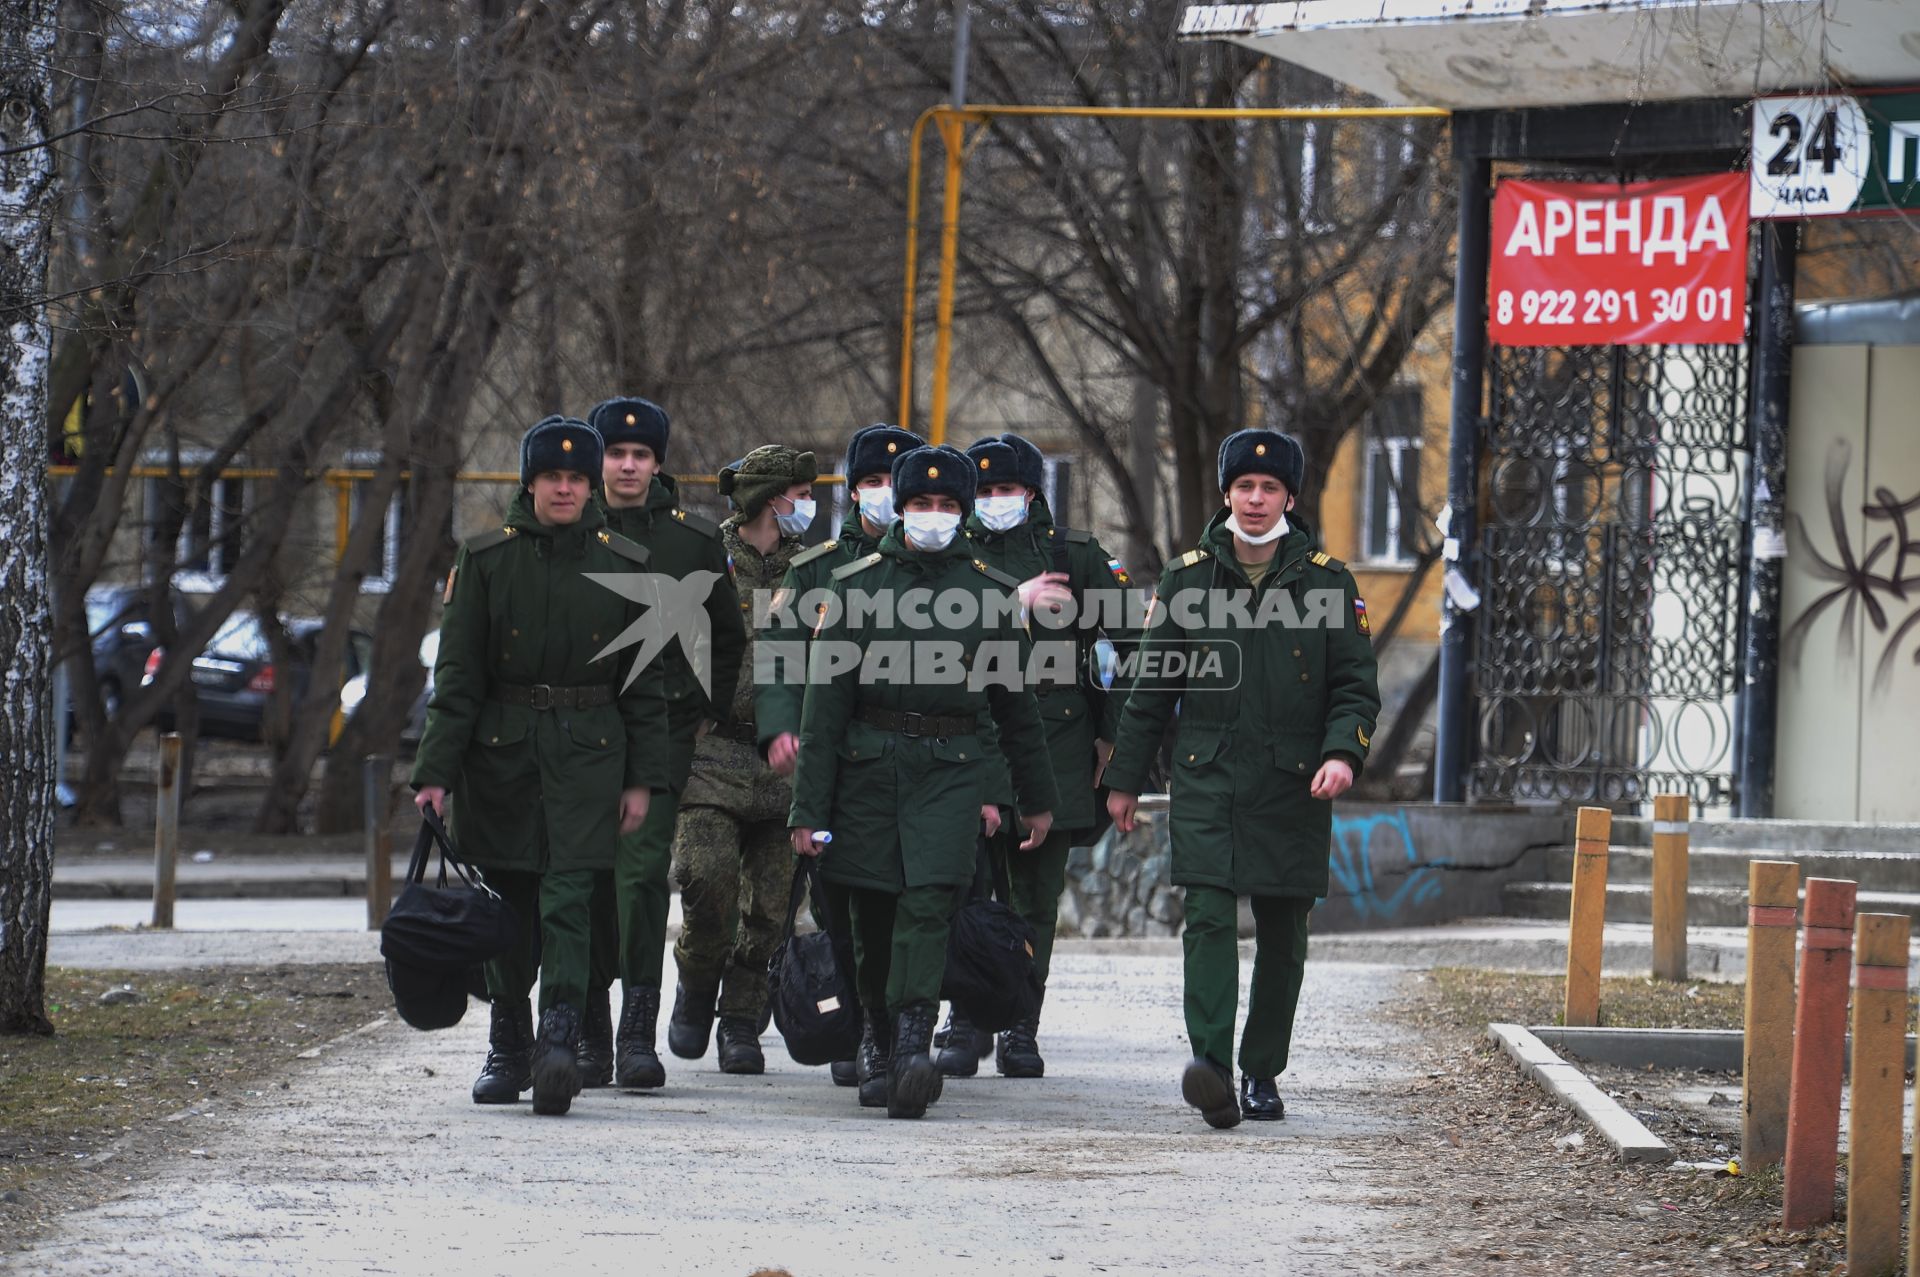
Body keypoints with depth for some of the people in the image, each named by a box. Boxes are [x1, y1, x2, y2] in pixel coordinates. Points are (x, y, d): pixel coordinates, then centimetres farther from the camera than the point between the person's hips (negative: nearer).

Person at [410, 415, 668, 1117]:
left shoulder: (624, 566, 4)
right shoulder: (485, 559, 2)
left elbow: (643, 685, 8)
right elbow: (457, 672, 0)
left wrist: (641, 779, 3)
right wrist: (436, 771, -7)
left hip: (587, 750, -1)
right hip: (500, 748, 1)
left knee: (567, 899, -14)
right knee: (509, 902, 8)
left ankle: (558, 1046, -22)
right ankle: (508, 1048, 21)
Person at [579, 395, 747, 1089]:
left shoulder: (694, 540, 5)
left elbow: (727, 637, 16)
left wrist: (704, 710, 9)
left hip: (663, 727, -2)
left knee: (642, 867, -13)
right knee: (586, 881, 4)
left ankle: (638, 1036, -14)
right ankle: (589, 1034, 13)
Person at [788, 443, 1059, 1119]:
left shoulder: (991, 592, 7)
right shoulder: (857, 584, 4)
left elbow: (1015, 700, 16)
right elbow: (825, 698, 2)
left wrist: (1038, 799, 20)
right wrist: (809, 807, -3)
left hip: (951, 766, -1)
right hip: (868, 764, 1)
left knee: (930, 901, -18)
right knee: (871, 912, 5)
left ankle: (913, 1049, -26)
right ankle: (878, 1044, 24)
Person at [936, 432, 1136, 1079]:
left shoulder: (1076, 556, 10)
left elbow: (1117, 644, 13)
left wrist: (1111, 734, 8)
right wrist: (1012, 601, -17)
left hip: (1056, 741, 1)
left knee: (1037, 895, 3)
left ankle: (1021, 1032, 8)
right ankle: (966, 1026, 2)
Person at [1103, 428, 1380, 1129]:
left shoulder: (1326, 581, 4)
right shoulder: (1187, 577, 6)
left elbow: (1356, 686, 4)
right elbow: (1150, 687, 11)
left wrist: (1342, 753, -15)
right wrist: (1125, 779, 12)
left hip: (1293, 786, 1)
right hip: (1206, 781, -1)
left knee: (1282, 936, 7)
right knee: (1209, 917, -16)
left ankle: (1262, 1073, 19)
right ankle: (1210, 1061, -27)